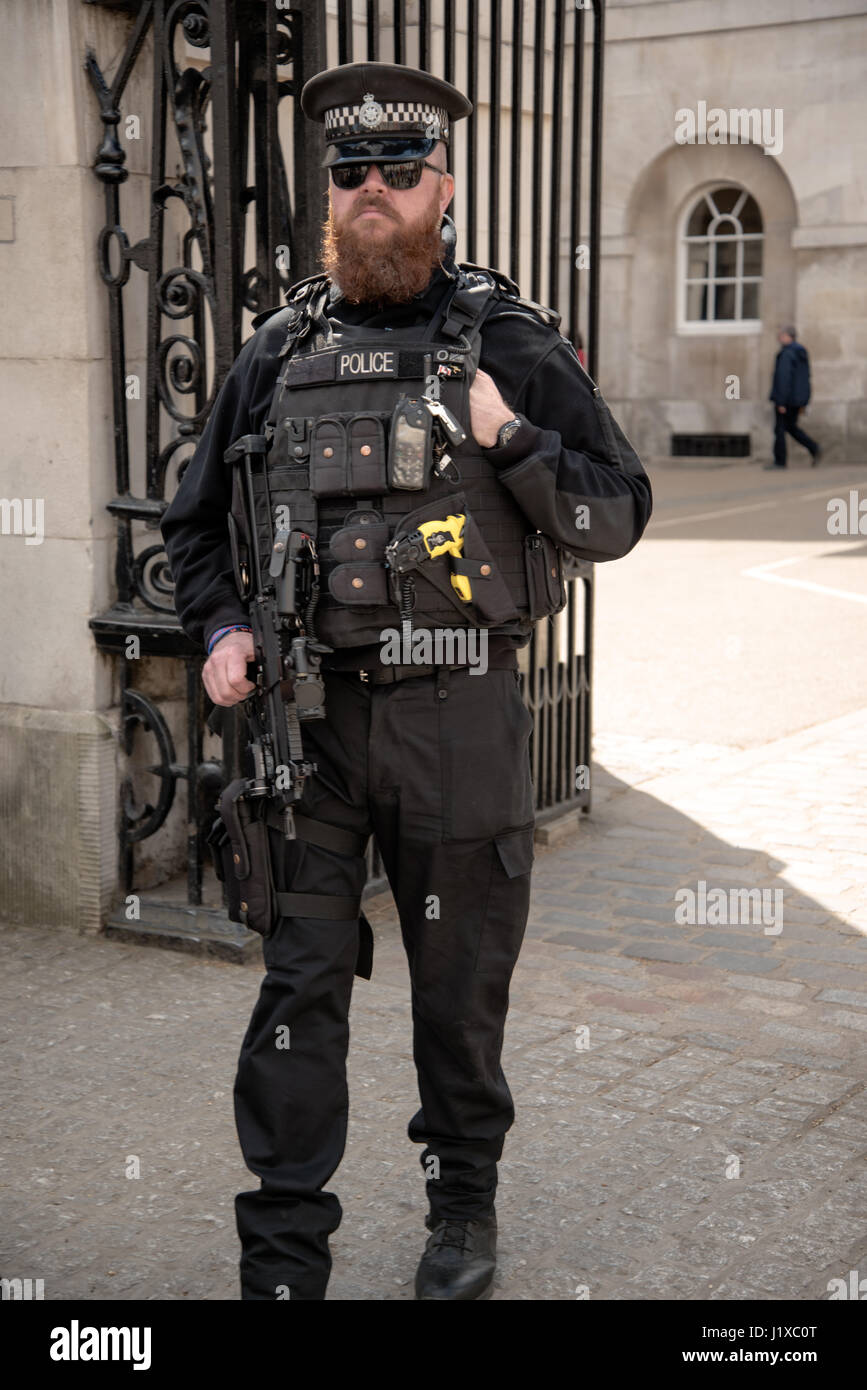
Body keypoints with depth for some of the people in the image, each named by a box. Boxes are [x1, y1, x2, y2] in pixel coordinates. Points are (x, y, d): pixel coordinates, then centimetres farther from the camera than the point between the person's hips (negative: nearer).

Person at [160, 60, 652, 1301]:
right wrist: (220, 628, 0)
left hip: (459, 718, -2)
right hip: (311, 710, 2)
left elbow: (619, 518, -1)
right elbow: (196, 520, 17)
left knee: (461, 988, 12)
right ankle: (284, 1256, 13)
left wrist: (510, 440, -16)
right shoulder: (282, 349, 7)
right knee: (299, 988, 2)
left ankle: (464, 1211, 33)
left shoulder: (509, 341, 0)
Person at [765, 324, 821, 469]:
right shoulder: (801, 352, 11)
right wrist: (803, 402, 20)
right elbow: (806, 376, 16)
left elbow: (784, 378, -22)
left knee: (780, 428, 0)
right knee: (791, 426, 18)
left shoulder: (786, 354, -17)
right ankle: (814, 448, 4)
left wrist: (781, 402, -20)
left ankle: (779, 461, 5)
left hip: (786, 397, -9)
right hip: (798, 398, 9)